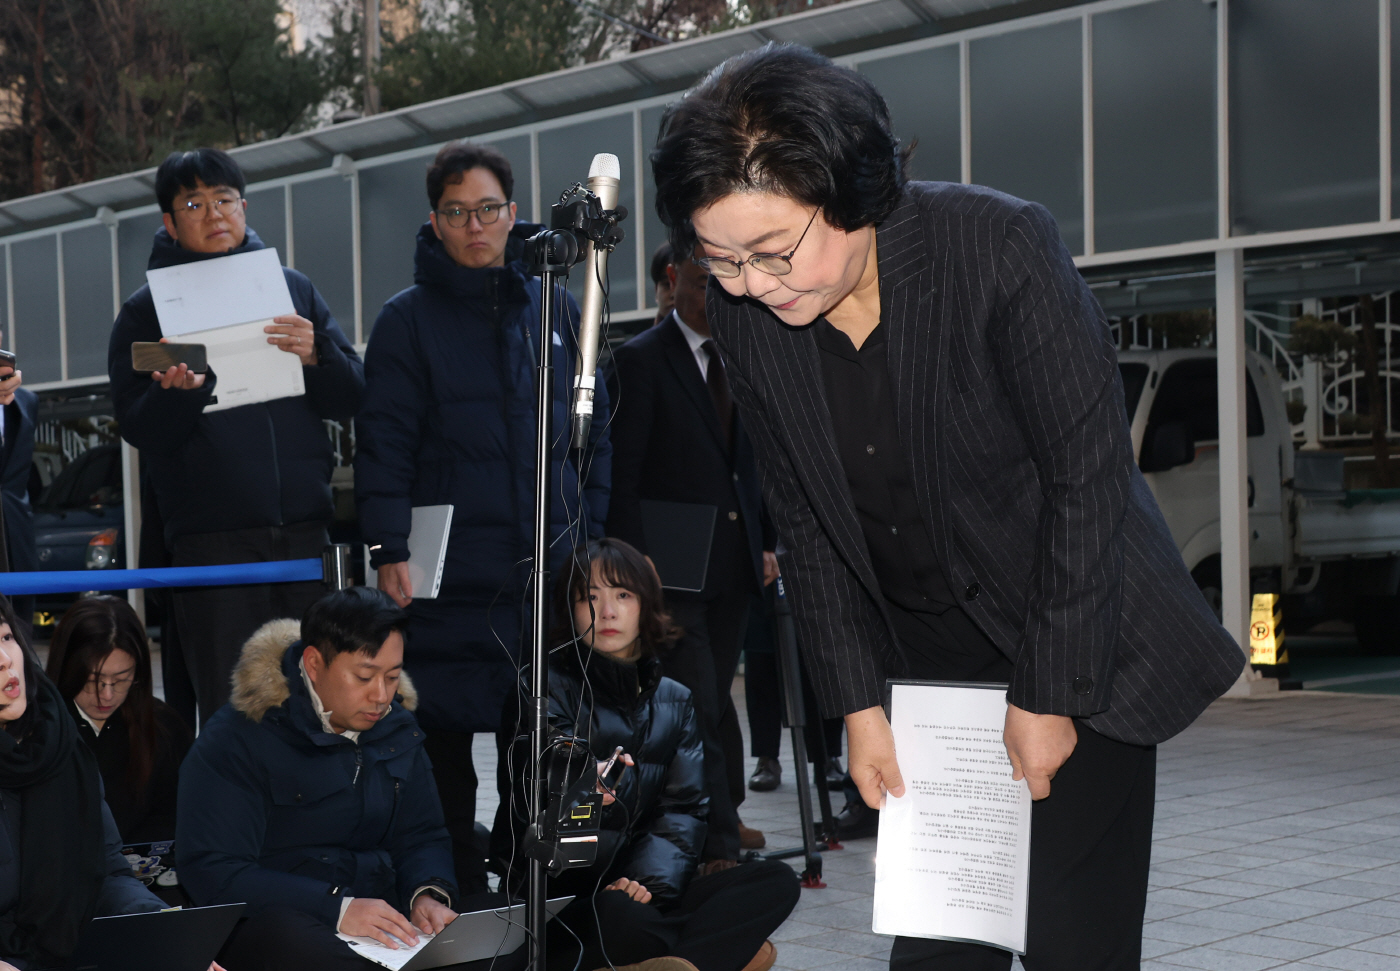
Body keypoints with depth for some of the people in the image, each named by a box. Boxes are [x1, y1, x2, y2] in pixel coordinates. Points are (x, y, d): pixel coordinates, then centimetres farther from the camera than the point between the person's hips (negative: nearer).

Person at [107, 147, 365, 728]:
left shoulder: (293, 290, 15)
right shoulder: (147, 310, 7)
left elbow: (353, 400, 10)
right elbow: (137, 429, -1)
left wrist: (318, 356, -11)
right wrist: (179, 391, -22)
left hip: (304, 531, 3)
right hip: (211, 541, -2)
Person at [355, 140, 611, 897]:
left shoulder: (554, 308, 11)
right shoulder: (409, 318, 1)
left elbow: (592, 429, 13)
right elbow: (384, 443, -5)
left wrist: (589, 533, 6)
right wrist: (388, 551, -13)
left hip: (551, 564, 3)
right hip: (450, 574, -3)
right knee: (445, 735, 2)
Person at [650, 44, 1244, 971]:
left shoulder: (1004, 247, -23)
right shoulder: (745, 314, -8)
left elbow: (1088, 473, -18)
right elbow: (805, 521, 2)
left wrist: (1050, 696, -15)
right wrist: (857, 702, -1)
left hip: (1080, 648, -4)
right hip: (926, 663, 4)